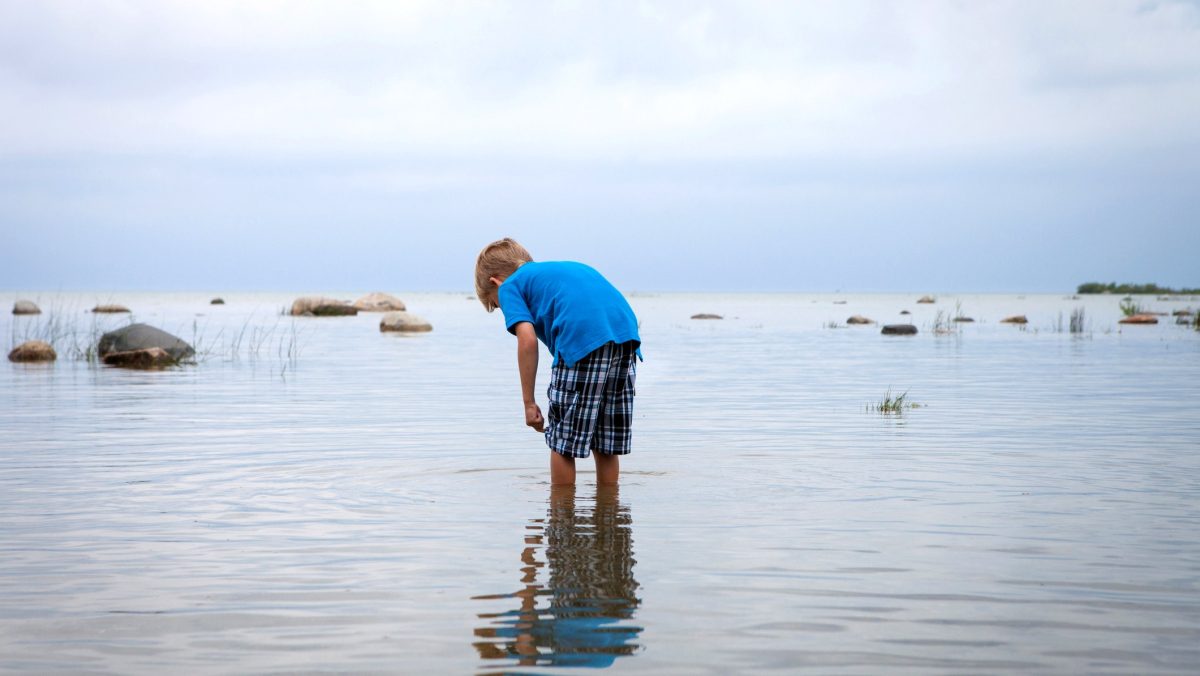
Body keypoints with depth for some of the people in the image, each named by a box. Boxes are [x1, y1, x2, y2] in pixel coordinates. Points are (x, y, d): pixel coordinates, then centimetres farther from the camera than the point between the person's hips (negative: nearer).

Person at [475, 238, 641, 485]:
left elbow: (528, 339, 0)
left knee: (563, 443, 7)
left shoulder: (509, 286, 17)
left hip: (582, 342, -7)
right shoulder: (566, 267, 37)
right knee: (607, 443, 17)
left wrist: (529, 402, 4)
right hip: (627, 334, 7)